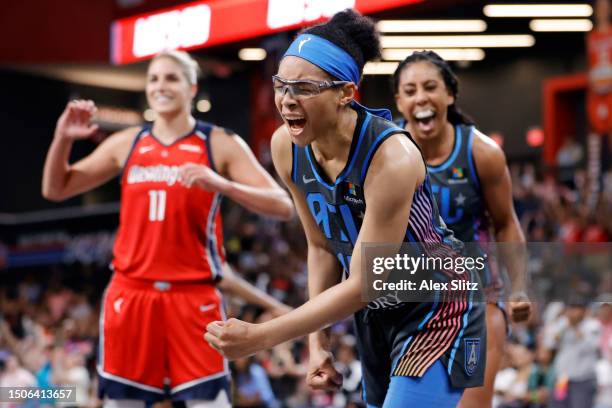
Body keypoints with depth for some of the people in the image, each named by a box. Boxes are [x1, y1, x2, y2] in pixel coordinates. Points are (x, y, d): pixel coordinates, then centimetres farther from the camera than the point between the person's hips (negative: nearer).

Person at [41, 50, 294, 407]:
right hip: (130, 293, 3)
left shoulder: (221, 145, -1)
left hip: (194, 295, -3)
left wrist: (222, 184, -24)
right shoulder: (126, 144, 9)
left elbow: (283, 206, -9)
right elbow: (56, 189, 15)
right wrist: (63, 139, -4)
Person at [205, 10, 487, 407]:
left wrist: (259, 337, -28)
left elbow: (361, 284, -26)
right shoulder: (286, 148, -11)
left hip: (435, 315, -7)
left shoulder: (392, 159, -31)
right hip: (376, 316, 7)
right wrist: (318, 342, 0)